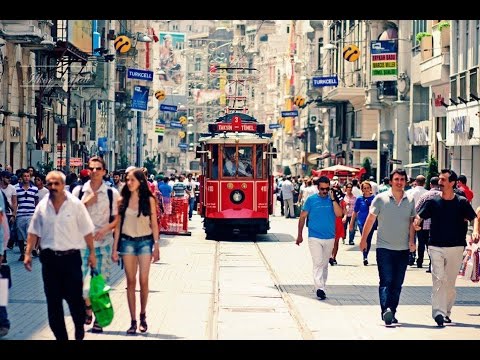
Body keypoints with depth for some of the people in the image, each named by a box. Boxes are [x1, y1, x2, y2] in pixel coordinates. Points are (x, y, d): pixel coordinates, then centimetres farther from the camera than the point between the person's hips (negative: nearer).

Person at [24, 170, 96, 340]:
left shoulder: (75, 204, -4)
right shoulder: (42, 206, 4)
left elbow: (87, 231, -1)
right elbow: (34, 232, 11)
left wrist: (92, 253, -1)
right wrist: (28, 253, 6)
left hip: (71, 257, -3)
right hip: (49, 257, 3)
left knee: (75, 297, -3)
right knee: (53, 300, 5)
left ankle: (80, 330, 21)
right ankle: (60, 336, 14)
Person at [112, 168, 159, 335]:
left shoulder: (149, 200, 0)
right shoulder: (123, 201, 3)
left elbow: (154, 224, 2)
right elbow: (118, 225, 5)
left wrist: (156, 246, -1)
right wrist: (115, 248, 3)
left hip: (145, 241, -1)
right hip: (127, 241, 1)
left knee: (143, 281, -4)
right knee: (131, 282, 1)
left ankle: (143, 316, 15)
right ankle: (133, 321, 5)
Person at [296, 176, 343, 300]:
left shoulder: (333, 200, 4)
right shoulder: (311, 200, -1)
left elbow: (339, 213, -11)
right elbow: (302, 217, 4)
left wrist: (333, 199, -17)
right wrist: (300, 235, 3)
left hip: (329, 238, 3)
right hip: (315, 237, -3)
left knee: (325, 264, 13)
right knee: (318, 263, -13)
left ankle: (323, 286, 24)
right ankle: (319, 288, -20)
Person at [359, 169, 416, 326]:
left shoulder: (410, 201, 6)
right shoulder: (380, 199, -3)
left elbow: (412, 222, 10)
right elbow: (370, 219, 3)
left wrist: (411, 240, -4)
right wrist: (363, 239, 5)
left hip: (403, 249, 4)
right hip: (384, 248, -3)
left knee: (397, 284, 8)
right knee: (386, 281, -13)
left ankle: (392, 313, 17)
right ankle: (386, 310, -22)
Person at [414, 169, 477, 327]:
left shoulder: (462, 202, 0)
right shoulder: (432, 201, 2)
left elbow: (474, 218, 2)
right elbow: (419, 216, -2)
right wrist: (416, 223, -24)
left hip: (456, 248, 1)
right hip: (436, 247, -1)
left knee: (450, 282, 9)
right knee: (438, 279, -12)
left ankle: (446, 312, 21)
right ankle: (438, 312, -17)